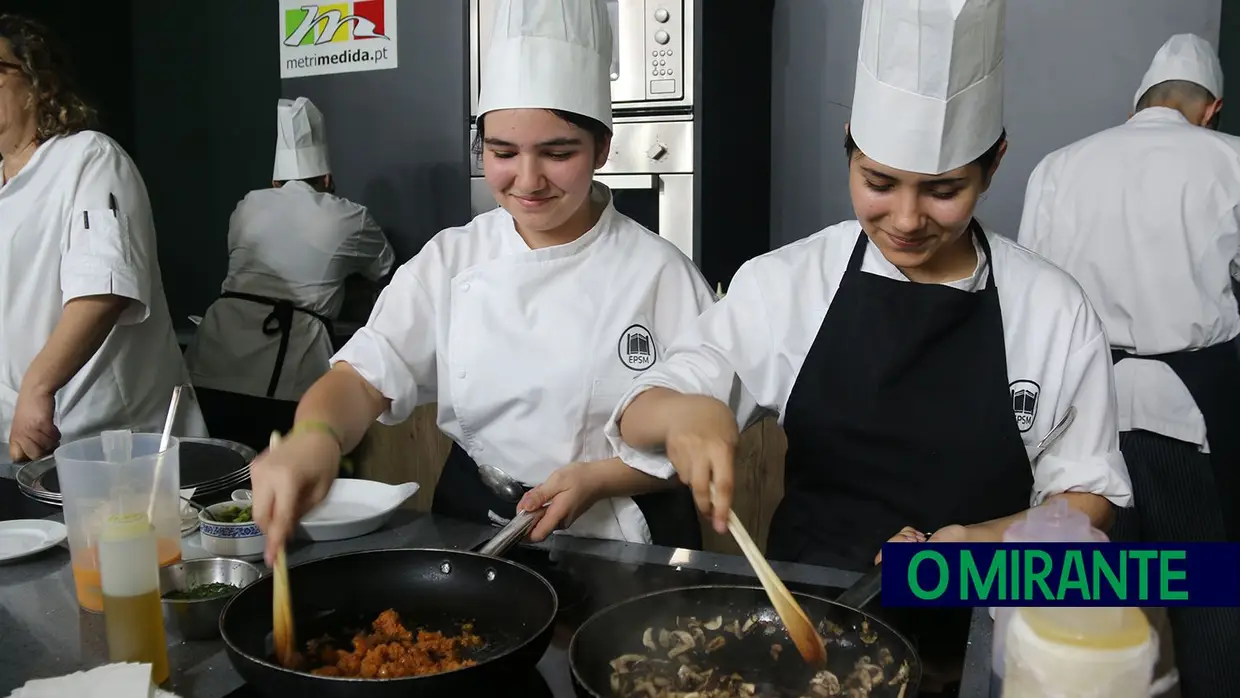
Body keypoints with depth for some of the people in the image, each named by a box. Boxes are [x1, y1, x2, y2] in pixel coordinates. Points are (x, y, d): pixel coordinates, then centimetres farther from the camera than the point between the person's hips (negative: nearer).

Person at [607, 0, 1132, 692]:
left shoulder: (1054, 308, -1)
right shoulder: (786, 282, -2)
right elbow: (638, 418, 0)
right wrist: (681, 412, -22)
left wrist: (989, 539, -12)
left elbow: (1088, 492, 7)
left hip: (975, 633, 1)